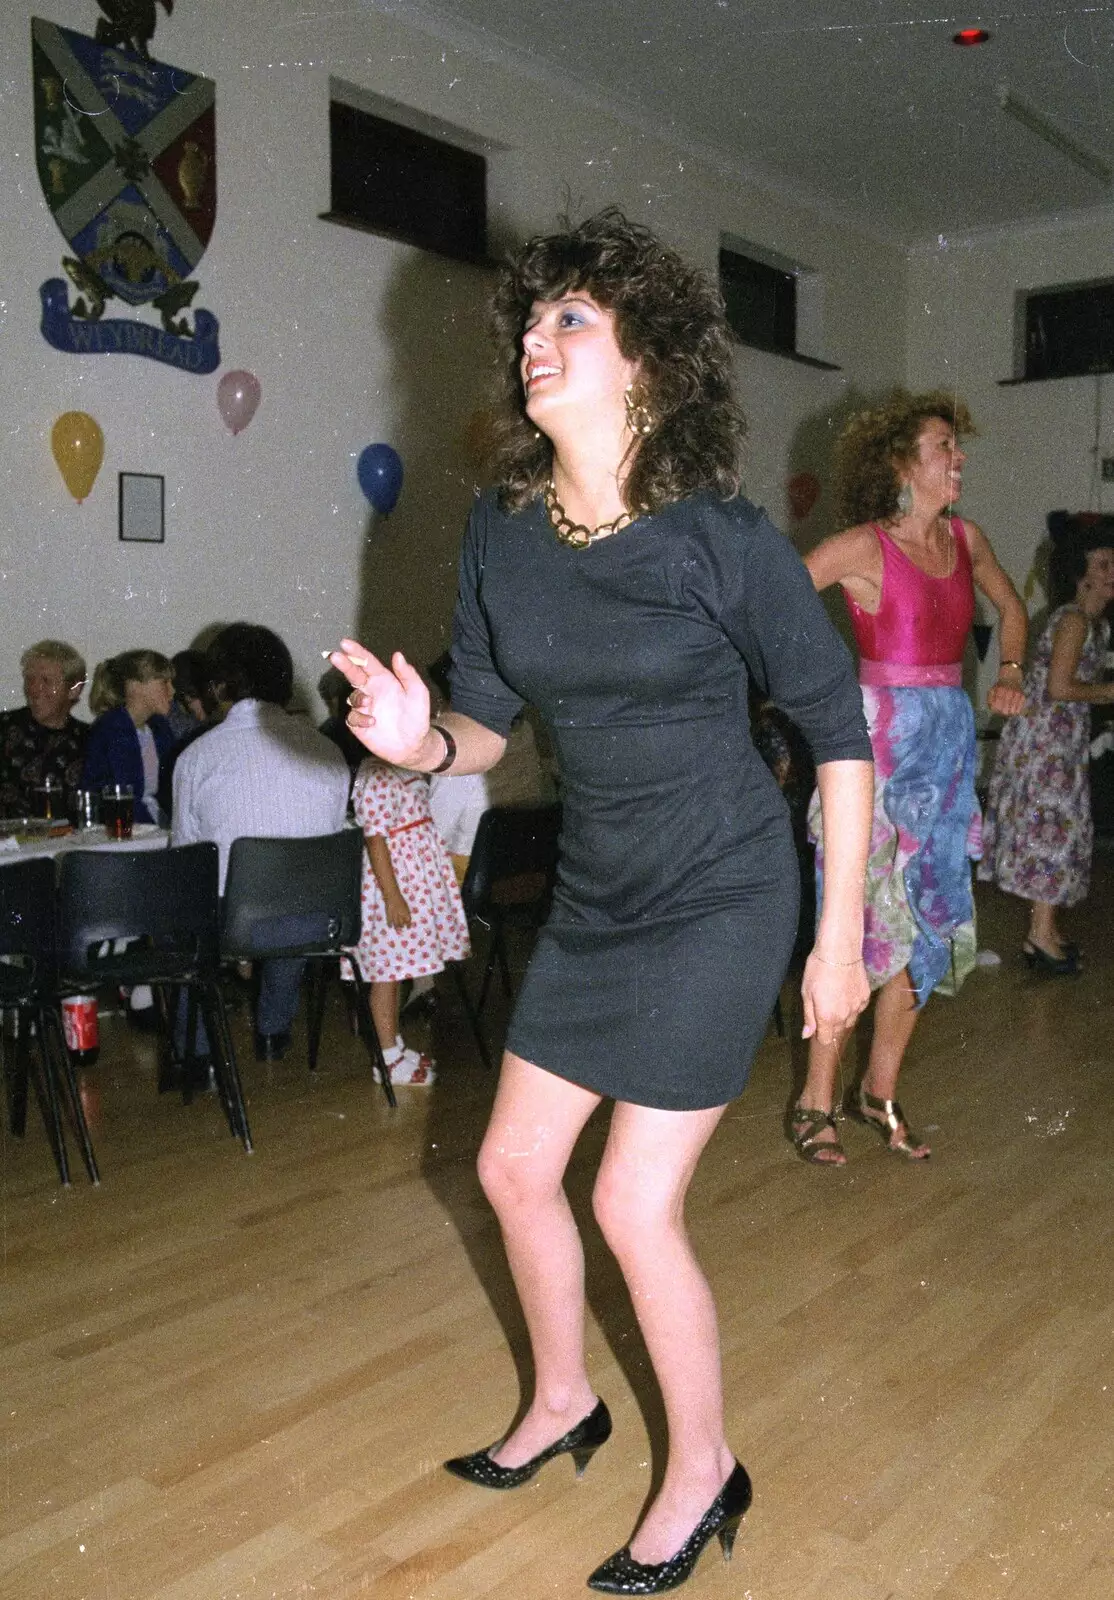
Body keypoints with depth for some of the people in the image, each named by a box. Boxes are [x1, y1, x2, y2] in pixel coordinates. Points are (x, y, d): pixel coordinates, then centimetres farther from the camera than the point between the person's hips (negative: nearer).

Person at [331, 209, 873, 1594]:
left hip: (718, 899, -6)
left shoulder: (719, 535, -17)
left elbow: (839, 728, -9)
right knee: (513, 1166, 13)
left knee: (634, 1204, -2)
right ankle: (563, 1401, 41)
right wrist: (423, 743, -20)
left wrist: (841, 935, -8)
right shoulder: (501, 529, -3)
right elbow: (488, 723, 4)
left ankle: (703, 1474, 26)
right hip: (593, 894, 6)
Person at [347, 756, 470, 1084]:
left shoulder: (406, 772, 8)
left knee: (395, 969, 17)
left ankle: (396, 1048, 27)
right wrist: (393, 897, -23)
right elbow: (375, 840, -22)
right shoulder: (377, 779, -20)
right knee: (388, 970, 0)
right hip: (394, 881, -10)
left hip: (414, 880, 10)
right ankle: (390, 1059, 8)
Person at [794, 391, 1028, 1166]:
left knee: (925, 925, 9)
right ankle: (817, 1102, 7)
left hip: (948, 742, 7)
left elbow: (1011, 606, 27)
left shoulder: (966, 539, 9)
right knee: (863, 925, -6)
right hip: (880, 740, -6)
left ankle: (881, 1091, 22)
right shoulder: (863, 548, -10)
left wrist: (1010, 673, 13)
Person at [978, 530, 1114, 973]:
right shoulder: (1072, 620, -16)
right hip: (1044, 739, -10)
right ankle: (1042, 933, 0)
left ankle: (1043, 930, 19)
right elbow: (1059, 688, -22)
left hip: (1064, 739, 10)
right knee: (1051, 826, -6)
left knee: (1054, 828, 12)